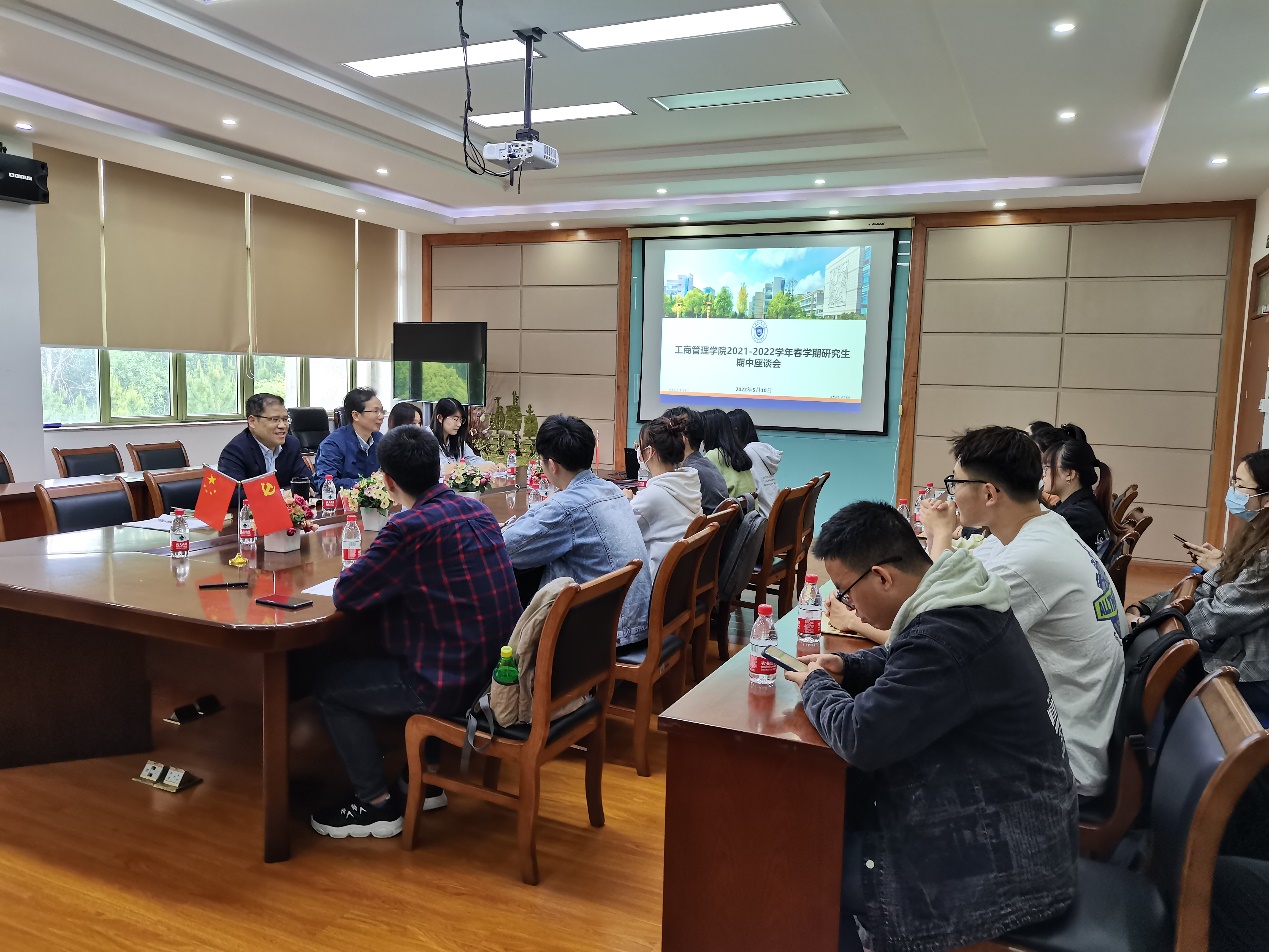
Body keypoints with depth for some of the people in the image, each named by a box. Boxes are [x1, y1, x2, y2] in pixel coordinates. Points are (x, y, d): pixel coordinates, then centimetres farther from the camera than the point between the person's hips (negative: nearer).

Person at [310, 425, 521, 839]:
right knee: (383, 659, 33)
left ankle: (377, 805, 18)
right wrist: (389, 579, 12)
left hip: (453, 682, -8)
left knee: (328, 687, 11)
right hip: (498, 667, 8)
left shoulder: (410, 526, -21)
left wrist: (367, 571, 6)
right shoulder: (478, 510, 4)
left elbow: (345, 594, -14)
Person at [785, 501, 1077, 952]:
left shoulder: (945, 636, -30)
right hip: (1004, 817, 10)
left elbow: (861, 736, -30)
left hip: (1001, 860, -9)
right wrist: (845, 668, 3)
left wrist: (816, 685, -10)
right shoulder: (959, 603, 2)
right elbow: (903, 662, 21)